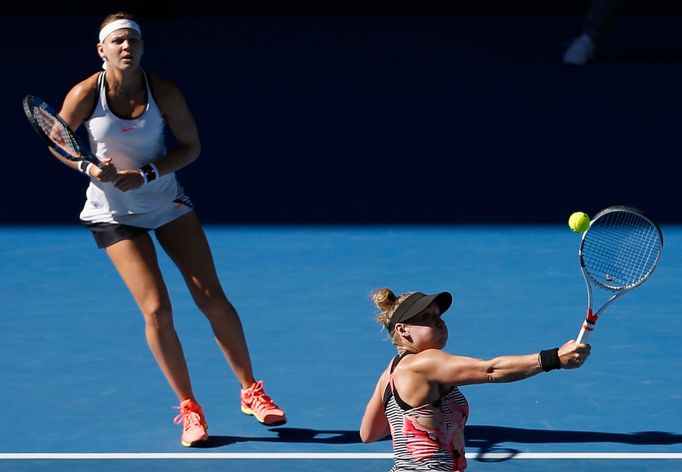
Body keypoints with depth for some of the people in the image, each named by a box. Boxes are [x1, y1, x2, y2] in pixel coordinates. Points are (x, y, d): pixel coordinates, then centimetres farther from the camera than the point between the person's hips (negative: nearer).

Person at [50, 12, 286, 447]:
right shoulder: (86, 95, -15)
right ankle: (189, 408, 4)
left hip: (167, 202, 1)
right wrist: (89, 167, -20)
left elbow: (191, 146, -5)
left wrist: (147, 174, -20)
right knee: (156, 309, -11)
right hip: (114, 212, -1)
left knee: (212, 298, -2)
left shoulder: (164, 92, -14)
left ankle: (251, 392, 14)